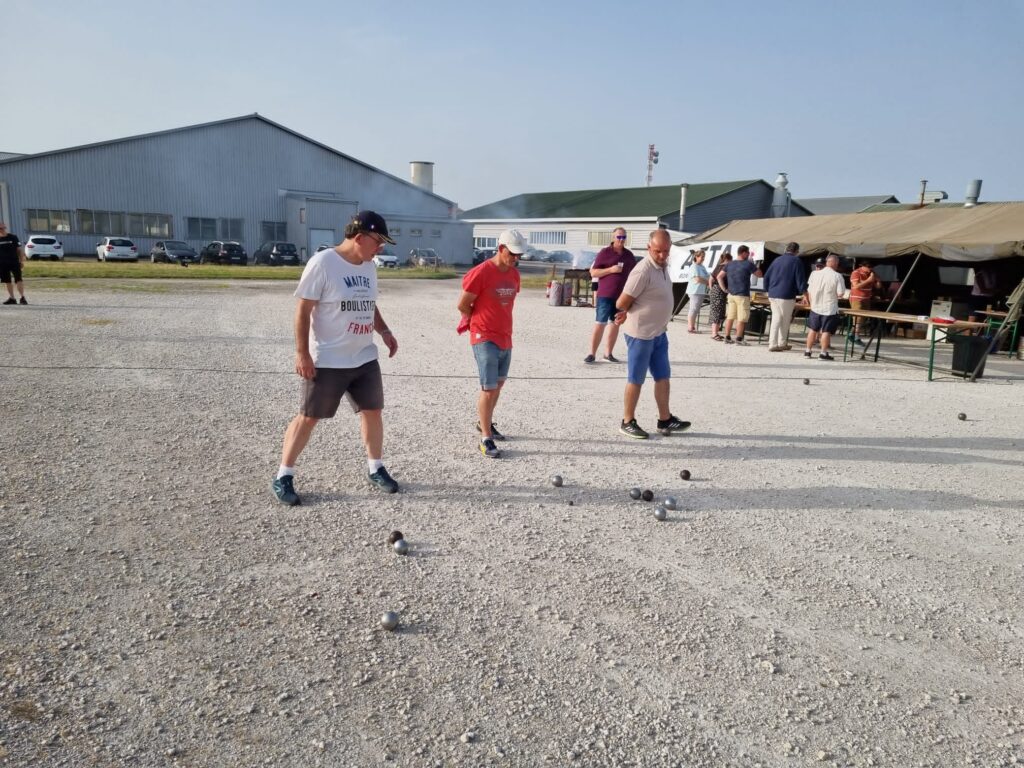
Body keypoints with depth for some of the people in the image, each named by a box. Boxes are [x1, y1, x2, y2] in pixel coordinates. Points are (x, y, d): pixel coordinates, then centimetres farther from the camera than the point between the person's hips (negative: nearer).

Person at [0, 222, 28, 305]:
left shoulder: (13, 237, 1)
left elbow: (19, 249, 3)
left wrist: (21, 261, -2)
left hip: (14, 262, -3)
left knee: (18, 279, -10)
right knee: (7, 281, 8)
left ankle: (22, 297, -10)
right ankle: (11, 298, 16)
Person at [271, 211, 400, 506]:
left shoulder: (368, 266, 7)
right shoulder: (323, 263, -15)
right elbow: (303, 310, -15)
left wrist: (385, 331, 6)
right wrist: (302, 353, -18)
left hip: (365, 358, 7)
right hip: (327, 360, -7)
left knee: (373, 411, 11)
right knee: (308, 417, 1)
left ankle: (375, 468, 29)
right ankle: (283, 477, 14)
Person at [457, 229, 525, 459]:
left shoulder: (514, 274, 6)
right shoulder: (481, 273, -17)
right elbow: (463, 305, -10)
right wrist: (480, 323, 4)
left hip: (506, 338, 8)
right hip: (485, 339, -7)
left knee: (498, 384, 18)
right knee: (489, 388, -7)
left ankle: (485, 423, 37)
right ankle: (485, 439, 2)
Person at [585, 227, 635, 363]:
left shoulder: (629, 255, 11)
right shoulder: (604, 252, -3)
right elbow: (593, 272, -5)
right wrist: (610, 270, -18)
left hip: (622, 296, 4)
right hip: (605, 295, -4)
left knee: (615, 324, 6)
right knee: (600, 324, -4)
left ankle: (608, 354, 13)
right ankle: (592, 353, 1)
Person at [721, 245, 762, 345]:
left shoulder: (729, 264, 7)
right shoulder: (748, 264, -10)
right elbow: (759, 275, -2)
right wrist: (756, 266, 12)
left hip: (731, 294, 6)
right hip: (742, 295, -6)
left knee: (730, 317, 10)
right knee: (742, 318, 0)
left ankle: (727, 338, 13)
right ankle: (739, 339, 0)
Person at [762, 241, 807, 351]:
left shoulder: (777, 260, 13)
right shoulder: (796, 262, -5)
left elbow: (766, 277, 14)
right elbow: (800, 280, -8)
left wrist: (769, 291, 20)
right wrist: (803, 292, 2)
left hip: (773, 295, 5)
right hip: (787, 296, -5)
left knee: (776, 318, 10)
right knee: (785, 320, 7)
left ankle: (773, 344, 6)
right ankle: (782, 344, 13)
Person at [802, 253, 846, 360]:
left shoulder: (814, 273, -2)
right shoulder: (837, 276, -12)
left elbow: (809, 291, 3)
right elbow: (840, 294, -14)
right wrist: (833, 294, 7)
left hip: (815, 307, 4)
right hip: (830, 308, -4)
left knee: (812, 329, 15)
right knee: (826, 331, 4)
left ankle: (808, 351, 19)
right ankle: (823, 353, 6)